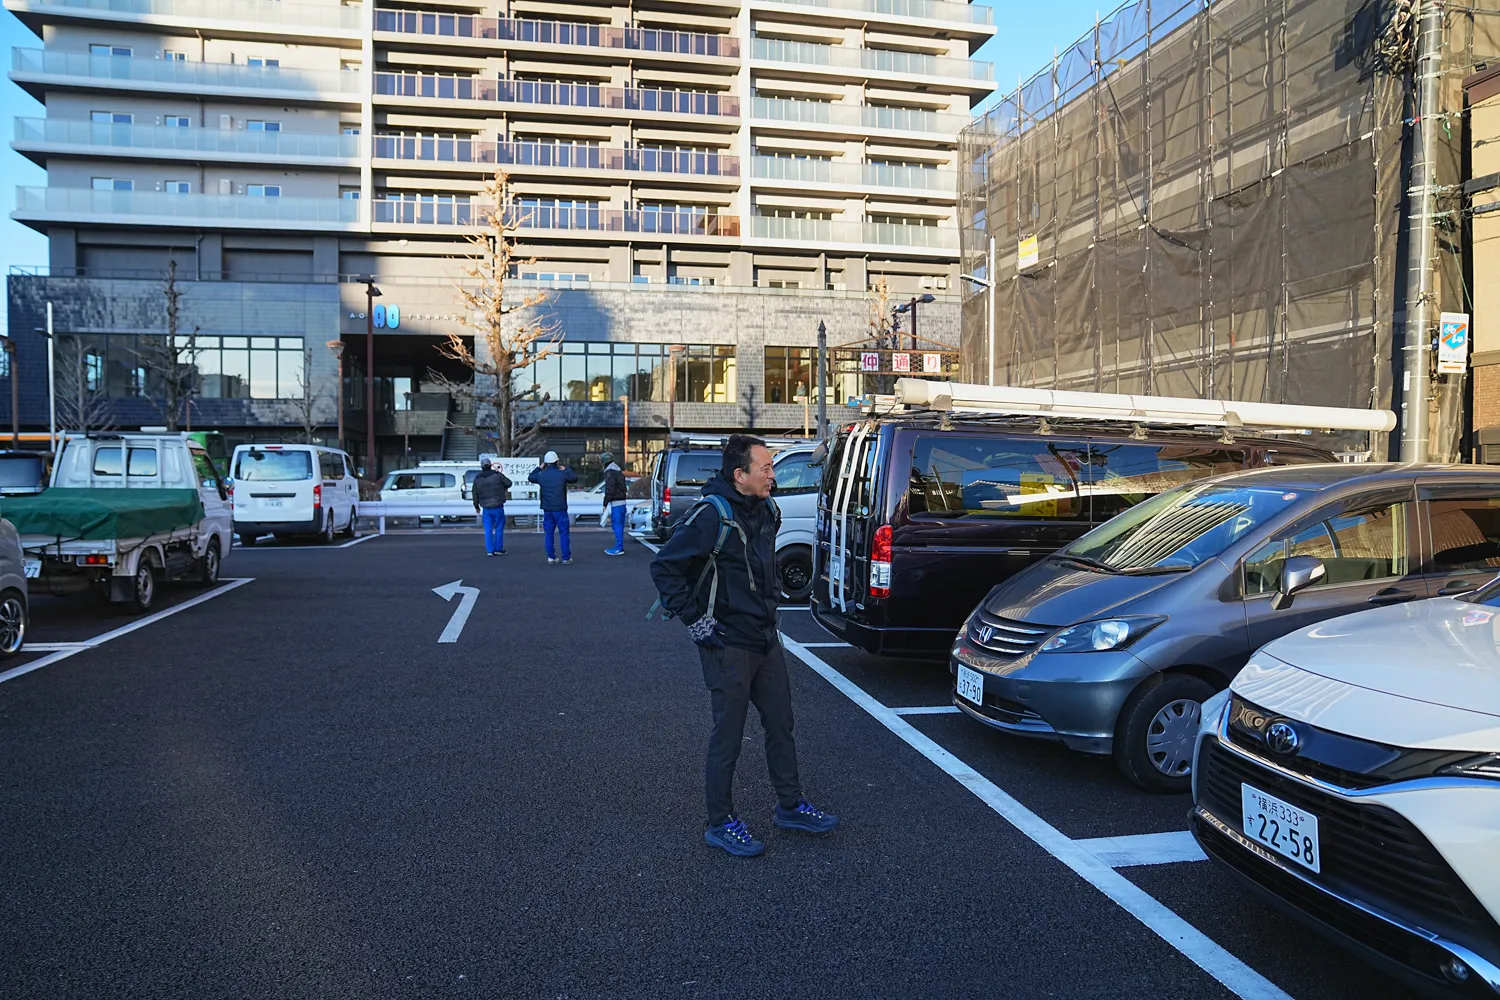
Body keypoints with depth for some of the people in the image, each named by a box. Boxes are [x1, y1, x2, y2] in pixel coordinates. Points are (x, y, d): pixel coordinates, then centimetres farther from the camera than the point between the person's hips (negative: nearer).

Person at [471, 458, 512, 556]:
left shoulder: (477, 479, 3)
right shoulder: (497, 475, -6)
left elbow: (474, 494, 8)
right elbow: (509, 483, 1)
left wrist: (476, 506, 21)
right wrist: (505, 488, 25)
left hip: (486, 508, 2)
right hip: (498, 507, -2)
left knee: (488, 530, 7)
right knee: (499, 528, 8)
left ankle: (490, 550, 5)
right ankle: (498, 549, 9)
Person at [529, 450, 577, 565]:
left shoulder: (541, 475, 0)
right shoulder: (562, 473, -8)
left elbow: (530, 477, 21)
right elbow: (575, 478, 8)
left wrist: (539, 468, 27)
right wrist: (566, 469, 20)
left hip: (547, 509, 3)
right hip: (560, 508, -3)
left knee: (548, 534, 10)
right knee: (563, 533, 2)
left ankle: (551, 557, 10)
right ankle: (566, 558, 2)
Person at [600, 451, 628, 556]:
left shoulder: (610, 473, -12)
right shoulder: (619, 472, 19)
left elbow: (609, 490, -18)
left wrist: (605, 503, -13)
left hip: (616, 503, -10)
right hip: (622, 501, 10)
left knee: (617, 525, -8)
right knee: (619, 525, 13)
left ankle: (619, 548, -9)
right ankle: (620, 547, 17)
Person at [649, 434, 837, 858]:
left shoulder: (767, 511, 7)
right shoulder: (712, 515, -19)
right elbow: (664, 567, -19)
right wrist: (695, 619, -18)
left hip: (766, 639, 8)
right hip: (728, 644, -8)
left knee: (781, 725, 17)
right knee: (728, 736, 3)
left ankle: (790, 806, 33)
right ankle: (721, 823, 18)